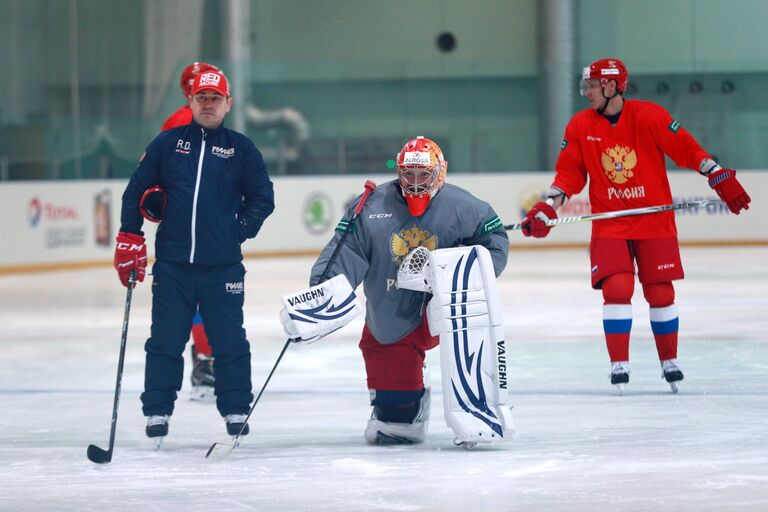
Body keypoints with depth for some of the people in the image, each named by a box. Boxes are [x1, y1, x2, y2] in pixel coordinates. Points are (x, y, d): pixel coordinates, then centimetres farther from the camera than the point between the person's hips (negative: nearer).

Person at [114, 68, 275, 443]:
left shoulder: (241, 149, 5)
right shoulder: (167, 144, 5)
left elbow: (262, 197, 8)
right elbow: (136, 190, 7)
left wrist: (239, 230, -3)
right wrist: (129, 237, 2)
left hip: (223, 267, 0)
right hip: (172, 264, 0)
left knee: (230, 342, 3)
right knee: (165, 341, 3)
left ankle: (236, 411, 13)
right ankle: (157, 411, 11)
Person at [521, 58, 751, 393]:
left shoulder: (649, 117, -10)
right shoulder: (579, 127, -1)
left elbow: (688, 151, -5)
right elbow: (569, 174, 4)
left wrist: (723, 180, -9)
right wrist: (546, 210, -8)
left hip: (654, 221, -1)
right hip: (609, 225, 1)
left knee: (660, 293, 2)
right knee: (617, 289, -14)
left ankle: (669, 362, 21)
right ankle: (619, 365, -4)